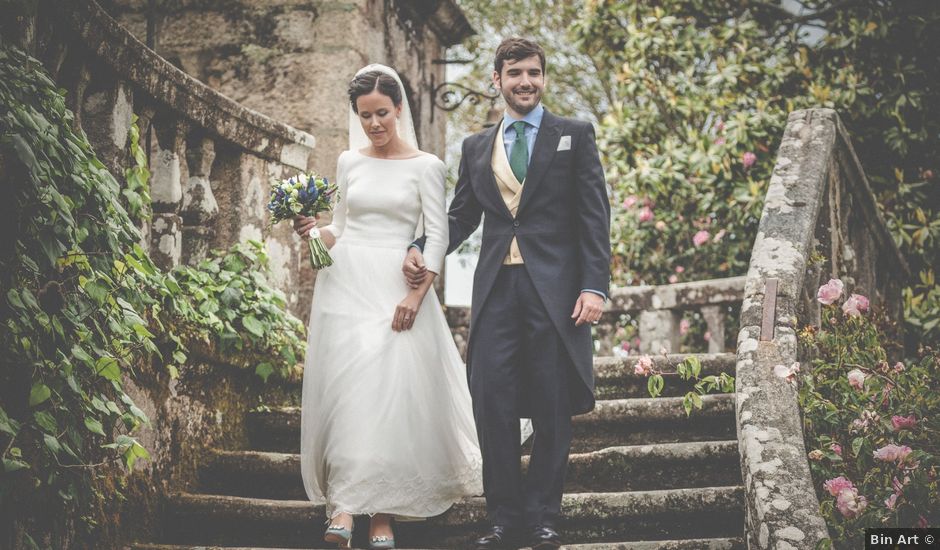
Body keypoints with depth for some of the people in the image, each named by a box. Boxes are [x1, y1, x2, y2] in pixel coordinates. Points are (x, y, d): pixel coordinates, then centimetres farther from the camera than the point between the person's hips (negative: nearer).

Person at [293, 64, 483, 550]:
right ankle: (342, 510, -5)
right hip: (345, 285, 3)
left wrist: (415, 295, -13)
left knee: (390, 394, -6)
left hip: (396, 290, -3)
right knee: (343, 391, -5)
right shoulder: (348, 163, 12)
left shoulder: (424, 166, 1)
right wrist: (314, 231, -3)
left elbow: (437, 236, -3)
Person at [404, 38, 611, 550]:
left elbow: (594, 216, 1)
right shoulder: (476, 147, 16)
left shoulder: (575, 135, 7)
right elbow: (460, 216, 18)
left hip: (554, 289, -2)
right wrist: (422, 249, -2)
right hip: (495, 290, 3)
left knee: (552, 409, 2)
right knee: (492, 404, -3)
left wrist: (594, 286, -9)